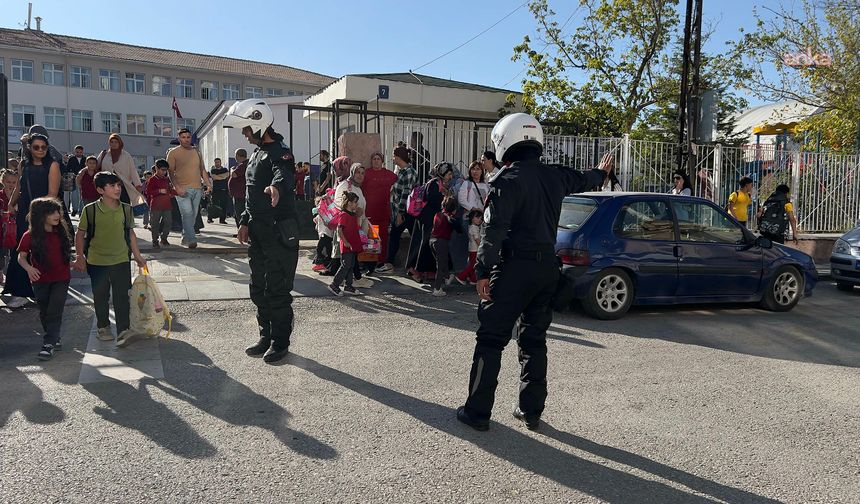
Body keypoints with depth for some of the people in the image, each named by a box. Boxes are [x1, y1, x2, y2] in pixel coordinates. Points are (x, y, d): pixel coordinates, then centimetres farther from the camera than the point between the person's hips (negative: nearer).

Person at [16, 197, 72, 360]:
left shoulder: (61, 232, -1)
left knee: (54, 312, -7)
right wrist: (29, 268, -21)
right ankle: (54, 339, 28)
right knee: (44, 313, 11)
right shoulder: (30, 236, -10)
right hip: (40, 280, 0)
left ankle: (49, 344, -4)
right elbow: (21, 256, -5)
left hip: (61, 279, 1)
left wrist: (71, 263, 9)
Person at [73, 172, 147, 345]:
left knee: (122, 296, -4)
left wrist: (137, 256, 11)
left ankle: (123, 331, -3)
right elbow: (80, 234, 1)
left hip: (121, 261, 1)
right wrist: (80, 257, -1)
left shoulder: (126, 209, 0)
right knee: (101, 297, 13)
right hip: (97, 262, -1)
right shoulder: (90, 210, -8)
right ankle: (103, 327, 30)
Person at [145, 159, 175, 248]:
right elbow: (148, 191, -14)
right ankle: (155, 241, 6)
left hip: (167, 205, 6)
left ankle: (164, 238, 21)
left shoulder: (167, 179, 14)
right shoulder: (153, 179, -5)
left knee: (168, 222, 5)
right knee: (156, 224, -1)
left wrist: (171, 193, 11)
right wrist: (159, 191, -21)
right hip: (156, 206, -6)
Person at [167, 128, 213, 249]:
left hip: (197, 189, 5)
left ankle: (185, 238, 17)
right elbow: (171, 172, -2)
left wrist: (208, 184, 8)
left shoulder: (197, 152, 17)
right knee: (187, 214, -15)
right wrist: (177, 187, -15)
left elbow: (203, 170, 21)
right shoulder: (173, 152, 3)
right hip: (183, 189, -5)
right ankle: (191, 240, -16)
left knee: (193, 215, 5)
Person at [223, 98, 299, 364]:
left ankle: (280, 342, 11)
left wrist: (276, 186, -60)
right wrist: (245, 222, 20)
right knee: (258, 289, 15)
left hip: (280, 234, -10)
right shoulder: (257, 153, 17)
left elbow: (284, 175, -38)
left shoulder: (280, 153, -14)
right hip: (259, 233, 10)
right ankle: (266, 337, 29)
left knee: (277, 290, -3)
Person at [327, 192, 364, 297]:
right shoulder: (344, 215, -14)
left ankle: (348, 286, 18)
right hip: (346, 246, -9)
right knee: (345, 266, -6)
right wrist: (345, 242, -21)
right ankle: (334, 285, 2)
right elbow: (339, 230, -20)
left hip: (353, 245, 9)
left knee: (351, 266, 12)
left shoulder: (353, 215, 12)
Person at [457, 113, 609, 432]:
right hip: (547, 266, 7)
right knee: (534, 339, 15)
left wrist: (483, 271, -15)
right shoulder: (554, 176, 10)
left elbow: (494, 229, -18)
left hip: (514, 266, -7)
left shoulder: (507, 179, -11)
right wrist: (601, 174, 54)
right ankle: (531, 411, 21)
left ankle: (478, 412, 4)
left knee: (491, 339, 0)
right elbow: (582, 180, 31)